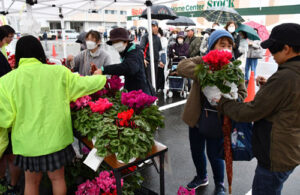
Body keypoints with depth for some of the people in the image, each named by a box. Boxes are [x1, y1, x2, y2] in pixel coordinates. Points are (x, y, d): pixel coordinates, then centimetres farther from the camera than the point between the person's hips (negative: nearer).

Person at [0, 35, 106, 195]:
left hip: (28, 141, 0)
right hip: (56, 138, 0)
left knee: (31, 181, 21)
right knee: (57, 178, 20)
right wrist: (99, 77, 19)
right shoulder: (59, 73, -10)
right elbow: (84, 84, 0)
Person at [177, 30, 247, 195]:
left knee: (214, 154, 8)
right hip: (196, 116, 3)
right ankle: (201, 177, 49)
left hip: (217, 119, -3)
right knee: (196, 151, 19)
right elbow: (181, 67, -21)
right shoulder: (202, 61, -5)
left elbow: (242, 93, -5)